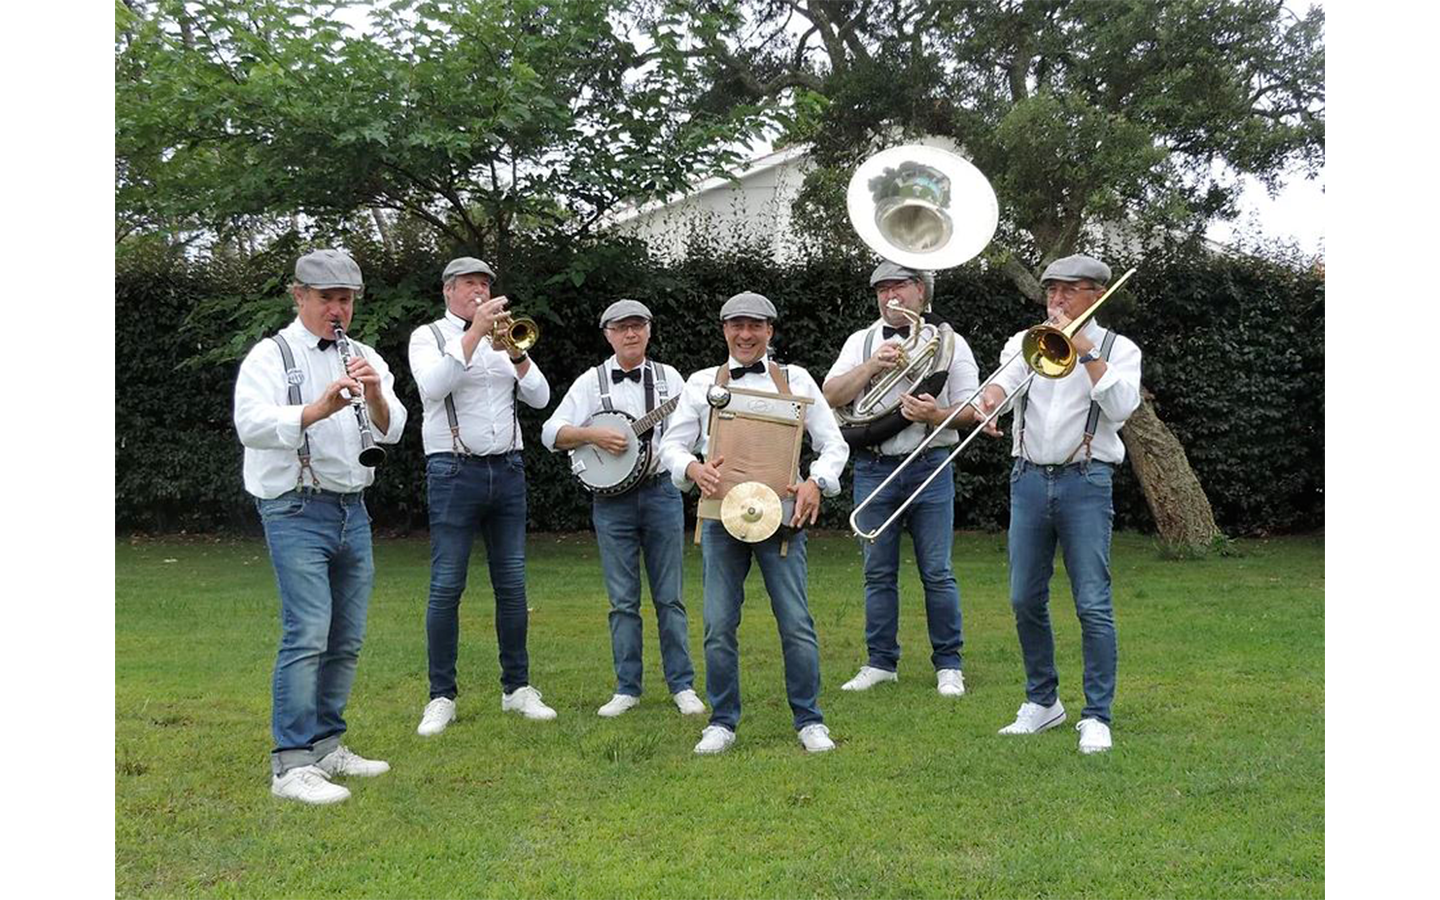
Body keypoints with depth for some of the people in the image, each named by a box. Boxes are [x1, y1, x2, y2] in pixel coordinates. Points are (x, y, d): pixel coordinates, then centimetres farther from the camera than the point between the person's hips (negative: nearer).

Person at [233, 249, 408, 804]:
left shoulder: (363, 358, 12)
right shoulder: (271, 356, -2)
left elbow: (392, 431, 0)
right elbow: (251, 425, -19)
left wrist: (376, 399, -21)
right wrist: (318, 408, -32)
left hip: (353, 510, 6)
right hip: (297, 512, -6)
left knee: (347, 639, 10)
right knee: (307, 634, -15)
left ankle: (327, 747, 22)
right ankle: (291, 765, -12)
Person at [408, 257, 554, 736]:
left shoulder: (504, 336, 16)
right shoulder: (428, 336, 4)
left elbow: (540, 397, 7)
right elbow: (433, 386, -17)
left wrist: (515, 353, -10)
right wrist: (475, 332, -19)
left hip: (507, 470, 4)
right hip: (454, 471, -4)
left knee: (512, 584, 6)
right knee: (446, 587, -5)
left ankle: (517, 688, 14)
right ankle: (442, 697, 1)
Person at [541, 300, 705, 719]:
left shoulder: (669, 377, 9)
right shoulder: (592, 382, 5)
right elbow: (551, 433, -1)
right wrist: (593, 435, -15)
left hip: (662, 493, 0)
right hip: (612, 498, 0)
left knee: (669, 597, 4)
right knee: (622, 600, 4)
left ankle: (682, 685, 10)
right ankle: (627, 688, 12)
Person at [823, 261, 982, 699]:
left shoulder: (948, 341, 7)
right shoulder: (861, 342, 13)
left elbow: (972, 409, 3)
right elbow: (831, 396, 1)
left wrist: (936, 415, -16)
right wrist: (872, 364, -11)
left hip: (929, 467, -2)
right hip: (873, 469, 2)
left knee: (937, 572, -1)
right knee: (878, 573, 6)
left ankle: (948, 664, 8)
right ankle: (881, 662, 16)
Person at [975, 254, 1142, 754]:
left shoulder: (1118, 349, 5)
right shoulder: (1027, 341, 12)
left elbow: (1122, 406, -12)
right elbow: (1004, 381, -7)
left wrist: (1085, 351, -14)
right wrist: (992, 396, -29)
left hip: (1085, 482, -3)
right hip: (1029, 479, 4)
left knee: (1093, 605, -6)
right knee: (1025, 600, 8)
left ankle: (1096, 717, 3)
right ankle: (1042, 702, 23)